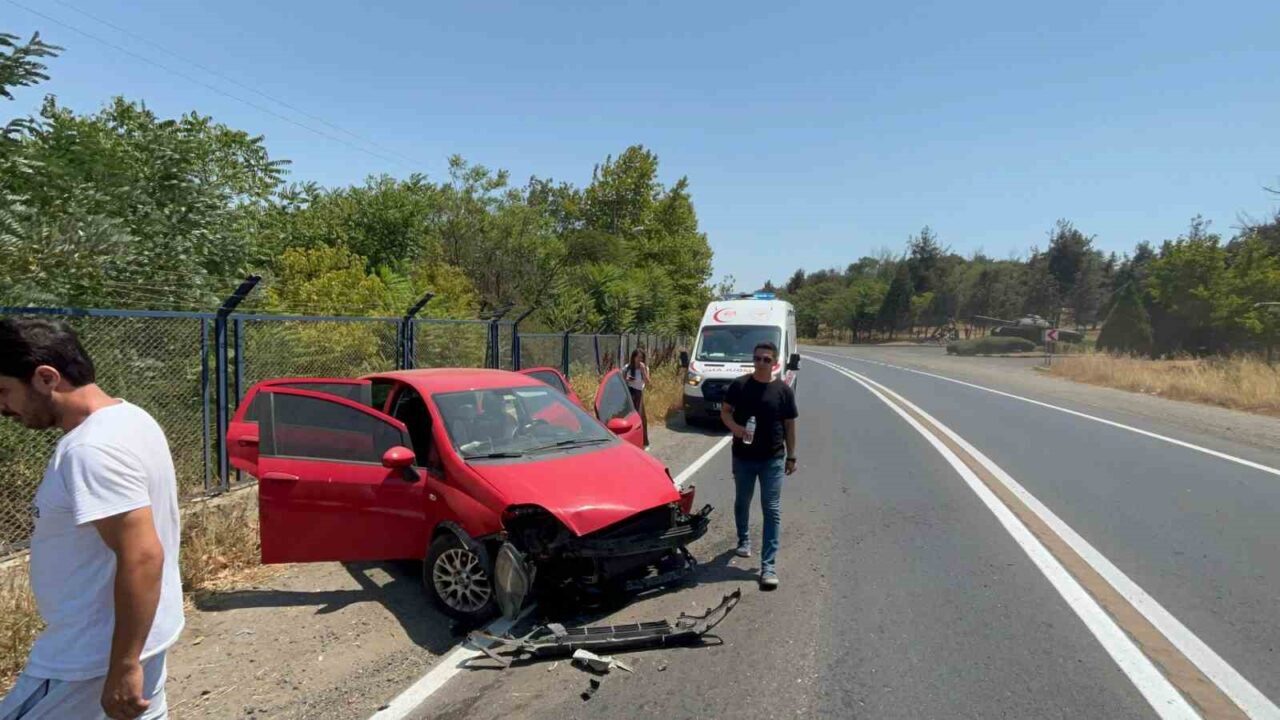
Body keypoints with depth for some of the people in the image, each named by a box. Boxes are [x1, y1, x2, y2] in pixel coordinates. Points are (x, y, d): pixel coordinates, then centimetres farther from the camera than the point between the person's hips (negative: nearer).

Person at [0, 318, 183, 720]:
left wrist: (124, 667, -26)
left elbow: (142, 556, -30)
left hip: (93, 653, -9)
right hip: (139, 633, 10)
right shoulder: (124, 417, 5)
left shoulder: (91, 448, -26)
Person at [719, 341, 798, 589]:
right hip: (743, 456, 2)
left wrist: (791, 457, 4)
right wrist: (734, 427, -18)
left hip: (773, 459, -1)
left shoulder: (784, 390, -3)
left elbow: (789, 425, 3)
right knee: (742, 502, 19)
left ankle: (769, 566, 0)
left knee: (772, 510, -3)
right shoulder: (739, 385, -3)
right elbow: (725, 411, 3)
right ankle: (744, 540, 45)